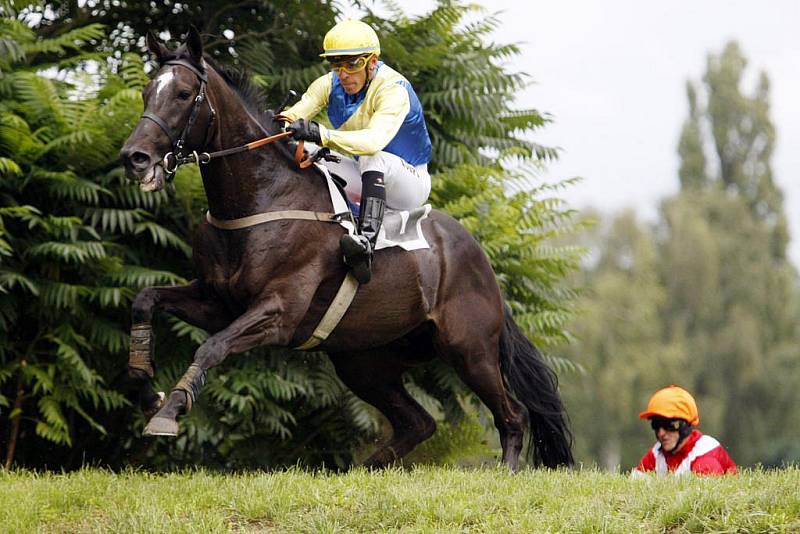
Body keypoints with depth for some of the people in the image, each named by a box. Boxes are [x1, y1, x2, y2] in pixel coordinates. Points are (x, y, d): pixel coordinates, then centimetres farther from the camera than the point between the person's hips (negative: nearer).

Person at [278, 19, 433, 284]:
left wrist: (322, 134, -57)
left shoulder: (393, 89, -26)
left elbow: (375, 139, -44)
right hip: (368, 177, 7)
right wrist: (282, 121, -43)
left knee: (373, 158, -38)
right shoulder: (329, 84, -6)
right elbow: (293, 116, -18)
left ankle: (367, 240, -53)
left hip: (411, 184, -7)